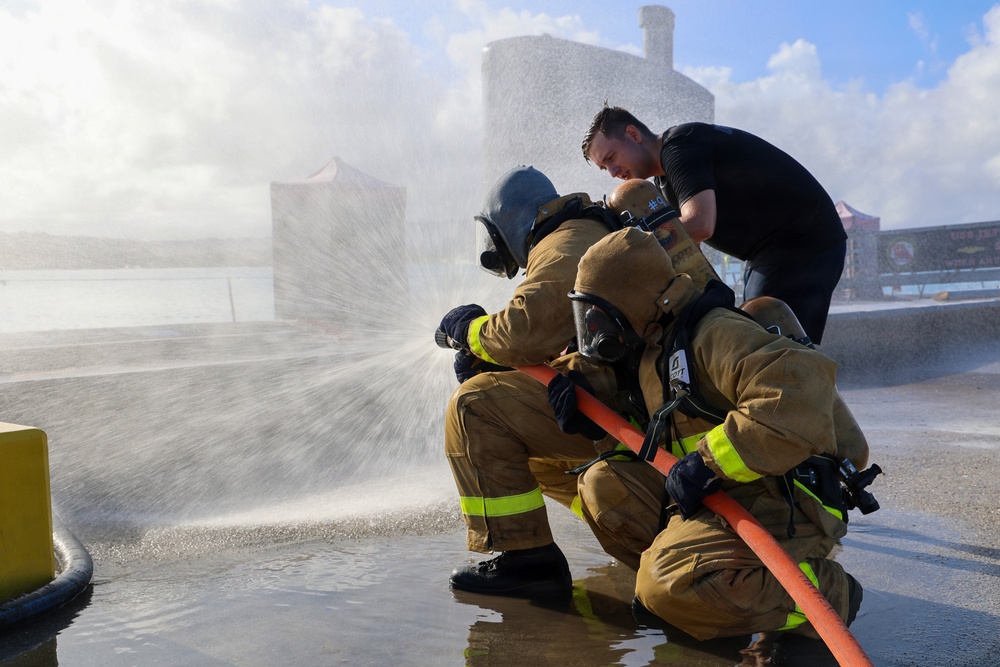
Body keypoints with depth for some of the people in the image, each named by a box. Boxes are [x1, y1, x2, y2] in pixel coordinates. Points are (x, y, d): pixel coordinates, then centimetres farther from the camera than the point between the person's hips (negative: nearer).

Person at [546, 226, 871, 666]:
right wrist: (573, 381, 7)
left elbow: (801, 385, -34)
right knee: (603, 484, 1)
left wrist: (710, 460, -31)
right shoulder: (649, 349, 11)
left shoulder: (713, 335, -18)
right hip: (716, 496, 9)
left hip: (781, 504, -9)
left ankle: (821, 593, -6)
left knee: (670, 585, -26)